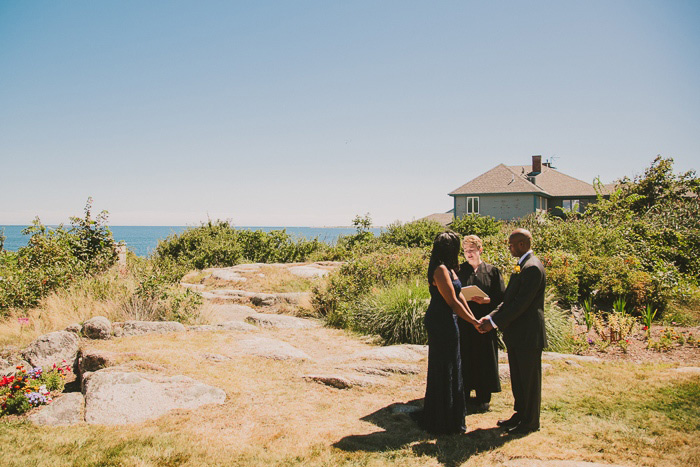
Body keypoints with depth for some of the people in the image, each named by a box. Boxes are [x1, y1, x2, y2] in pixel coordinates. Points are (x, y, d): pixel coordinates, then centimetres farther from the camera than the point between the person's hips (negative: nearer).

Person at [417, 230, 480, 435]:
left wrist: (473, 317, 9)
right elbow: (452, 302, -19)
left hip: (445, 322, 11)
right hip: (441, 324, -11)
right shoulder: (441, 270, -20)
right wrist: (473, 322, -11)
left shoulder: (449, 268, 12)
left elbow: (459, 295, 13)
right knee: (444, 369, 0)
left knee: (449, 368, 19)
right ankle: (443, 420, 14)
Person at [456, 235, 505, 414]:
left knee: (484, 358, 4)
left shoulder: (492, 271, 3)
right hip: (463, 322, 1)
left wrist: (486, 300, -17)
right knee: (464, 358, 4)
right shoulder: (458, 270, 5)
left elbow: (501, 297, 0)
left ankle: (483, 397, 17)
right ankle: (464, 395, 17)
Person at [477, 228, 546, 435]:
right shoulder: (522, 266, 12)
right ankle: (520, 415, 33)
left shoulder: (532, 268, -20)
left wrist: (495, 321, -19)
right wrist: (491, 317, 1)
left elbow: (521, 303, -23)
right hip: (516, 334, 9)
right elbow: (509, 299, 12)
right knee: (517, 378, 19)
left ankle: (530, 422, 20)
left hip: (528, 334, -9)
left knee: (529, 379, 6)